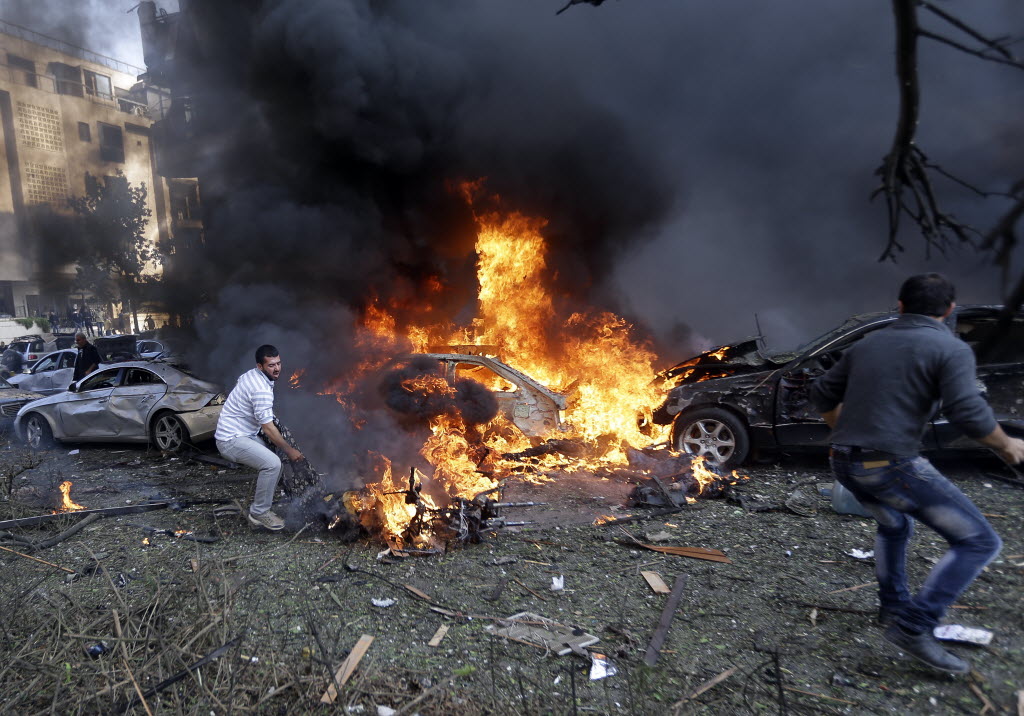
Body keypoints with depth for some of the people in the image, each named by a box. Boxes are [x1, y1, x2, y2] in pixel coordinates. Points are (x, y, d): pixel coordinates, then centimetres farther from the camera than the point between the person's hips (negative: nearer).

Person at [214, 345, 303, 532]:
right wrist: (289, 450, -11)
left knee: (272, 462, 11)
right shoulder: (262, 390, -25)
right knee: (272, 463, -24)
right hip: (231, 440, -11)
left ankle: (260, 507, 19)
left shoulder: (251, 375, 7)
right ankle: (259, 514, -10)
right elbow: (268, 429, -21)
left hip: (245, 434, 11)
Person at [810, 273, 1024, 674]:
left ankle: (894, 607, 39)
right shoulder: (950, 349, -4)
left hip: (845, 463, 7)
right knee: (979, 542, 6)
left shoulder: (867, 344, 14)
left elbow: (822, 394, 18)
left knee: (894, 525, 33)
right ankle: (913, 627, -2)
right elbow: (969, 414, -15)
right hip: (892, 465, -7)